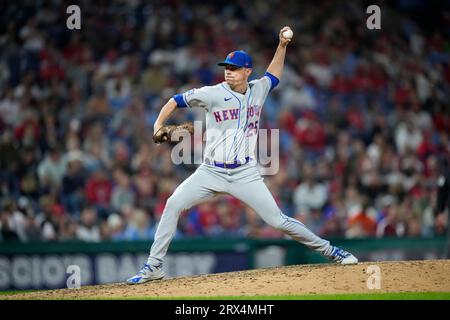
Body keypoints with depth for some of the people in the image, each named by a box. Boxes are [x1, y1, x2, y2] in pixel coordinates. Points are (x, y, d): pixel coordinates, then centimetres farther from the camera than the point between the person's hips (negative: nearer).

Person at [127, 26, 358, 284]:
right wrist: (159, 125, -14)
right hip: (211, 172, -1)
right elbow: (176, 101, 0)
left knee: (278, 220, -6)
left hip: (245, 174, 1)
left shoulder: (258, 90, 6)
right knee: (173, 205, -17)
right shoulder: (213, 94, -6)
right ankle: (154, 267, -8)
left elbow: (273, 76, 28)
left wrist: (282, 46, 19)